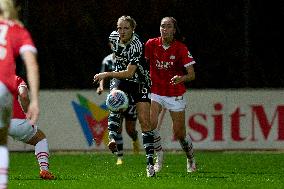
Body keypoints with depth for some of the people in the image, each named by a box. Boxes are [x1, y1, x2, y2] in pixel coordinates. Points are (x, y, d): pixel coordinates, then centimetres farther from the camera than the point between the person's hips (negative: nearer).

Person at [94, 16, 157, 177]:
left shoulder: (137, 45, -26)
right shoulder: (114, 37, -6)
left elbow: (129, 73, -30)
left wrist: (107, 74, -30)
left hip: (140, 80, -4)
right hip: (120, 77, 4)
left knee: (145, 122, -10)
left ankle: (150, 162, -8)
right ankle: (113, 137, -46)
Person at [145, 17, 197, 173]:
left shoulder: (181, 48, -11)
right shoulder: (151, 44, -5)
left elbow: (192, 74, -13)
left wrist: (181, 78, -33)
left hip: (175, 95, -2)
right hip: (156, 92, 2)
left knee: (180, 134, 1)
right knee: (150, 123, -22)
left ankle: (191, 159, 29)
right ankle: (158, 156, -3)